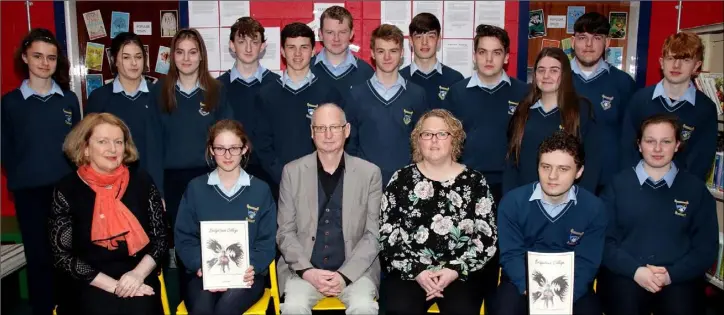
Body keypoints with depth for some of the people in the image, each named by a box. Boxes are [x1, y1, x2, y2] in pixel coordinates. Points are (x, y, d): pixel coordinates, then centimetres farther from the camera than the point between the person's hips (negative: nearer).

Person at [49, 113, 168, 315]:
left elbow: (161, 238, 5)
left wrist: (139, 273, -12)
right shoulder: (67, 190, -2)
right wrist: (113, 285, -11)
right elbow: (62, 256, -2)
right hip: (89, 283, -1)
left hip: (138, 276, 1)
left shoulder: (141, 181, 1)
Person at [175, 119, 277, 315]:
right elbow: (184, 238, 6)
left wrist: (252, 267, -14)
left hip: (246, 274, 0)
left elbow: (267, 242, 6)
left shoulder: (260, 190, 7)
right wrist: (203, 267, -12)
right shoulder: (195, 188, 8)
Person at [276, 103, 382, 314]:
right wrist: (307, 271, -12)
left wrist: (345, 275, -12)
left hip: (355, 269, 0)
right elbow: (285, 232, 3)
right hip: (304, 269, 0)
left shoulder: (369, 173, 1)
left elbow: (374, 233, 0)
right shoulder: (292, 171, 3)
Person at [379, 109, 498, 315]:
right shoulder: (401, 179, 6)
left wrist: (456, 270, -9)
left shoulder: (474, 181, 6)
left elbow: (486, 236, 3)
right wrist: (416, 270, -9)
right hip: (407, 272, 0)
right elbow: (387, 234, 1)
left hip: (460, 273, 0)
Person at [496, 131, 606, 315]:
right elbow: (511, 254, -9)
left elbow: (586, 262, -9)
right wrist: (530, 289, -27)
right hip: (523, 282, -1)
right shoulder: (512, 202, -9)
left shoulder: (594, 208, -6)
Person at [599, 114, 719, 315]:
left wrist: (672, 274, -9)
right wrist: (635, 270, -13)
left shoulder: (696, 189, 9)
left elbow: (707, 248, 6)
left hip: (679, 277, 1)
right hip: (625, 274, -1)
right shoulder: (618, 184, 5)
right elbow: (604, 240, 2)